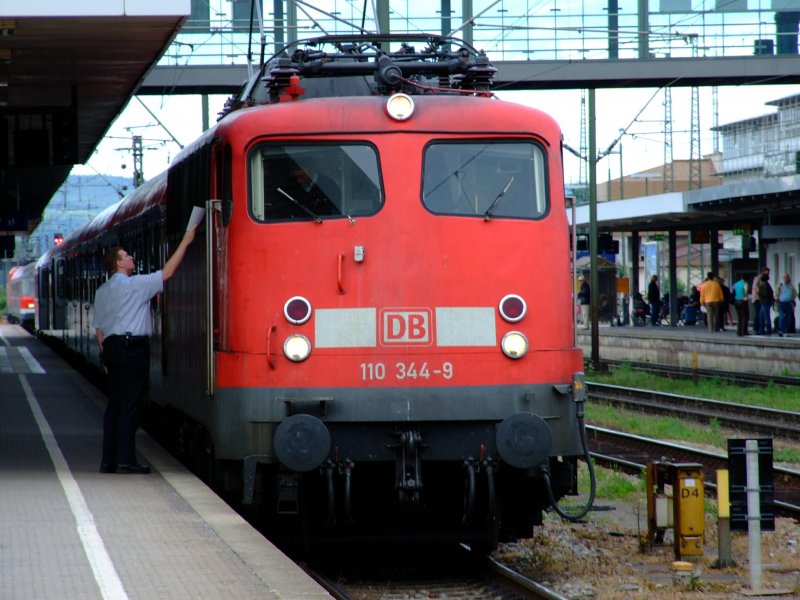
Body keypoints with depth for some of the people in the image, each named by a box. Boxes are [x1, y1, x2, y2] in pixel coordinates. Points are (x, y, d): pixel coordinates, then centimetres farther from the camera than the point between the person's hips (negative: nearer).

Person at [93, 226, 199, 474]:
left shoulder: (102, 291, 13)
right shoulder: (134, 285, -9)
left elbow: (98, 327, 15)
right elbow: (166, 272, -7)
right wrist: (185, 242, -1)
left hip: (112, 347, 7)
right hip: (133, 347, -7)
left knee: (114, 404, 10)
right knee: (130, 404, -6)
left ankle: (108, 460, 9)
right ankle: (125, 460, -8)